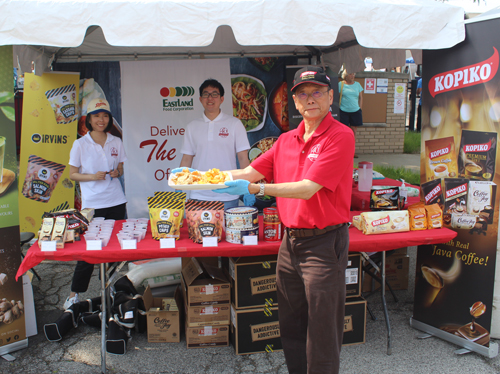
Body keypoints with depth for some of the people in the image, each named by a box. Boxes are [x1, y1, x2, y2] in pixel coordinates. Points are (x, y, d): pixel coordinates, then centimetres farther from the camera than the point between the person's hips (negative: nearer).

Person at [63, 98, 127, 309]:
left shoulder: (116, 143, 7)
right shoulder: (80, 144, -1)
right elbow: (72, 174, 2)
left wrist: (117, 173, -7)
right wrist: (92, 176, -15)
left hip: (116, 201, 3)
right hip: (92, 203, -3)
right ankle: (76, 292, 15)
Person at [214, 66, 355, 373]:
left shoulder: (340, 136, -12)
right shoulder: (286, 140, 10)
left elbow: (307, 189, -21)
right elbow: (249, 173, 10)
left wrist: (254, 189, -27)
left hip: (324, 243, -7)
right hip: (290, 241, 7)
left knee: (322, 335, 4)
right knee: (291, 326, 19)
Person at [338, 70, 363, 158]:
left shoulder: (357, 84, 11)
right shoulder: (340, 84, 1)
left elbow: (360, 97, 14)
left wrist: (360, 109, 8)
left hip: (355, 111, 3)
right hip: (343, 111, -3)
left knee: (354, 130, 4)